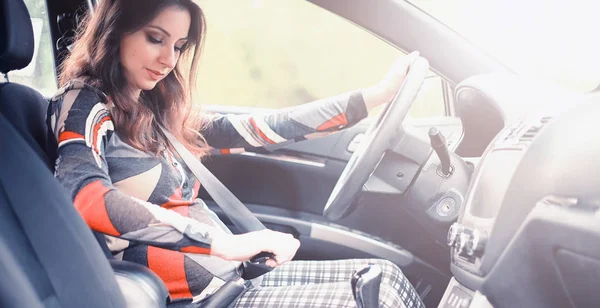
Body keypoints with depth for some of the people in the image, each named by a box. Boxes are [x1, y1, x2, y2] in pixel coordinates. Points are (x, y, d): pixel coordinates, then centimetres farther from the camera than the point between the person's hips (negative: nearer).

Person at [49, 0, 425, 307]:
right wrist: (224, 244, -34)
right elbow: (85, 197, -30)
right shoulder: (84, 105, -9)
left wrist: (377, 94, 9)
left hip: (233, 274, 7)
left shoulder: (157, 111, 12)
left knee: (384, 276, 2)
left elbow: (258, 129, 10)